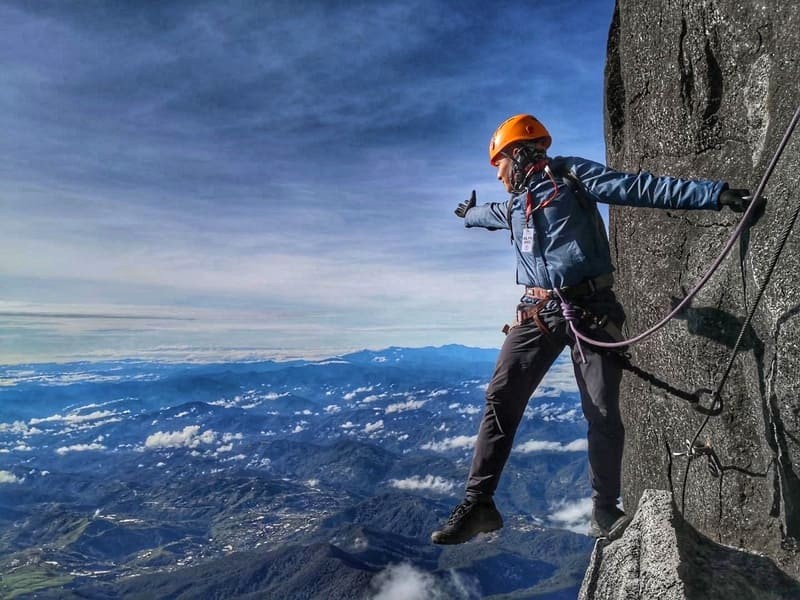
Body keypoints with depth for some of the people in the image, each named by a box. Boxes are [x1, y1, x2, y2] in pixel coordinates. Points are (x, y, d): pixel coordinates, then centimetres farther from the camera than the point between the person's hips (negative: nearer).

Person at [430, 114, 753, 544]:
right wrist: (469, 214, 67)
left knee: (603, 413, -4)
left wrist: (717, 194, -15)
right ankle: (478, 502, -2)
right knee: (500, 400, -6)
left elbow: (643, 189, -6)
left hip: (590, 310, -5)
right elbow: (492, 213, 46)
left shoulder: (570, 176, 1)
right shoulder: (515, 205, 21)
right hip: (536, 313, 5)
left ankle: (605, 509, 14)